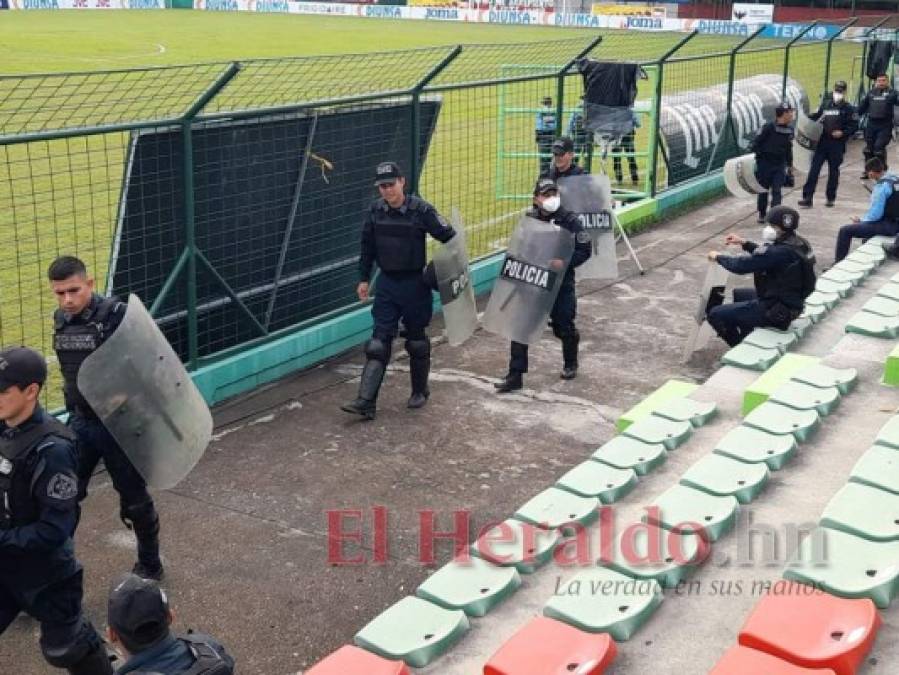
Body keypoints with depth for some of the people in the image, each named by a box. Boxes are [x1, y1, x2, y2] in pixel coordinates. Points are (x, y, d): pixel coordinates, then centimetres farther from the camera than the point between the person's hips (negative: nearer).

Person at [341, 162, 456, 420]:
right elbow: (368, 246, 11)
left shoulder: (421, 210, -14)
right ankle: (366, 402, -5)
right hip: (387, 284, 3)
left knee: (416, 341, 10)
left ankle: (420, 391, 30)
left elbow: (449, 237, -10)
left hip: (415, 284, -3)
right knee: (379, 342, -2)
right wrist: (363, 278, 11)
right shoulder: (376, 210, 0)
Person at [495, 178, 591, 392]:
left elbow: (584, 250, -10)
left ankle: (570, 364, 39)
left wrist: (565, 262, -25)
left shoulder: (570, 221, -10)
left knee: (564, 326, 10)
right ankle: (516, 375, 4)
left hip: (561, 283, -2)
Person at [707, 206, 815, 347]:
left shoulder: (781, 252, -30)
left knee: (715, 315, -5)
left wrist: (718, 257, -7)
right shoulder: (798, 243, -1)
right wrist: (744, 243, 12)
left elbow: (741, 265, -24)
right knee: (736, 294, 31)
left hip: (775, 312, -10)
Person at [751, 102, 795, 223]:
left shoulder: (789, 130, 4)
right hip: (764, 163, -4)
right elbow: (756, 142, -11)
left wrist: (790, 165, 19)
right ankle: (762, 214, 24)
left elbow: (789, 149, 15)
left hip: (780, 165, 4)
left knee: (777, 191, -4)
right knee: (763, 190, 9)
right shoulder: (768, 127, -15)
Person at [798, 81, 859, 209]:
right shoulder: (826, 104, 10)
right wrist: (809, 118, -5)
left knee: (833, 171, 7)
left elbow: (854, 126, -1)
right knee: (814, 169, -4)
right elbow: (815, 116, 15)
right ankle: (807, 198, -5)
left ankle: (831, 198, 18)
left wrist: (843, 133, -15)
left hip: (837, 144, -2)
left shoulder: (848, 108, 1)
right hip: (822, 141, 2)